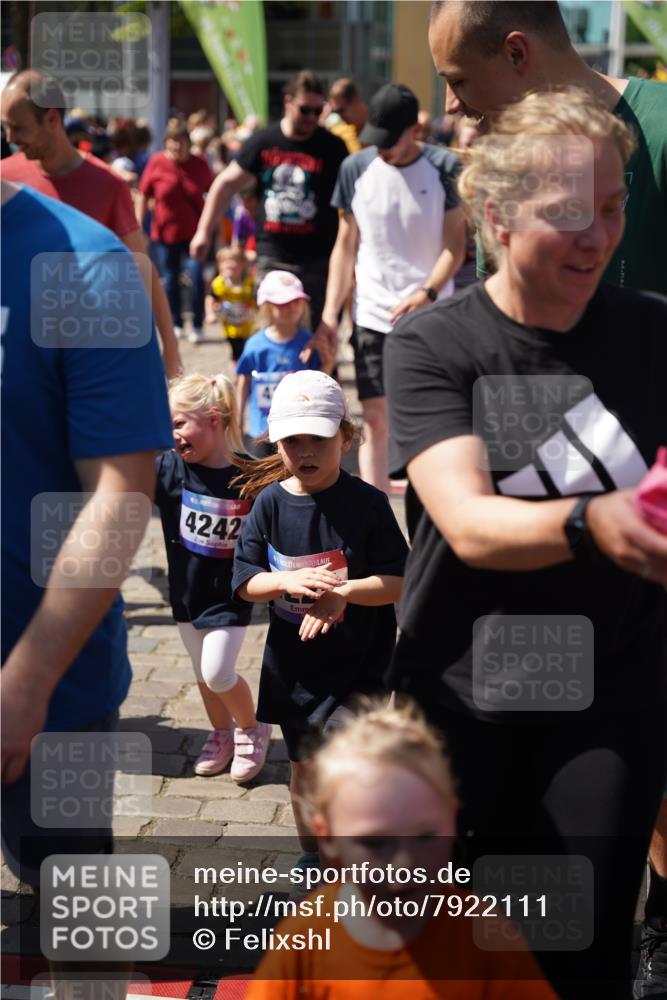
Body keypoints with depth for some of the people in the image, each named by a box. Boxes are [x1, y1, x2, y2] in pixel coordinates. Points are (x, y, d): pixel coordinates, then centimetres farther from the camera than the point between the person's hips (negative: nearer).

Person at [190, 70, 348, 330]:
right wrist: (204, 231, 7)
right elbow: (226, 184, 11)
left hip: (319, 259, -1)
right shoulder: (263, 142, 4)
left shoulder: (332, 147, -1)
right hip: (272, 257, 1)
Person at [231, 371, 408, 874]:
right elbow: (245, 581, -3)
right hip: (292, 660, 4)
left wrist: (341, 591, -27)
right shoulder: (270, 502, -3)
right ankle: (312, 856, 39)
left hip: (356, 663, -4)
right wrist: (289, 582, -22)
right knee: (303, 765, 18)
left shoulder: (367, 503, -11)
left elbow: (398, 582, -13)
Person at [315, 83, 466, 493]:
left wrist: (427, 294, -18)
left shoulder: (444, 168, -3)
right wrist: (330, 312, 2)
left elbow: (455, 244, -3)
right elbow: (346, 245, 8)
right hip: (372, 316, 2)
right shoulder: (357, 169, 4)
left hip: (430, 316, -2)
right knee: (375, 421, 2)